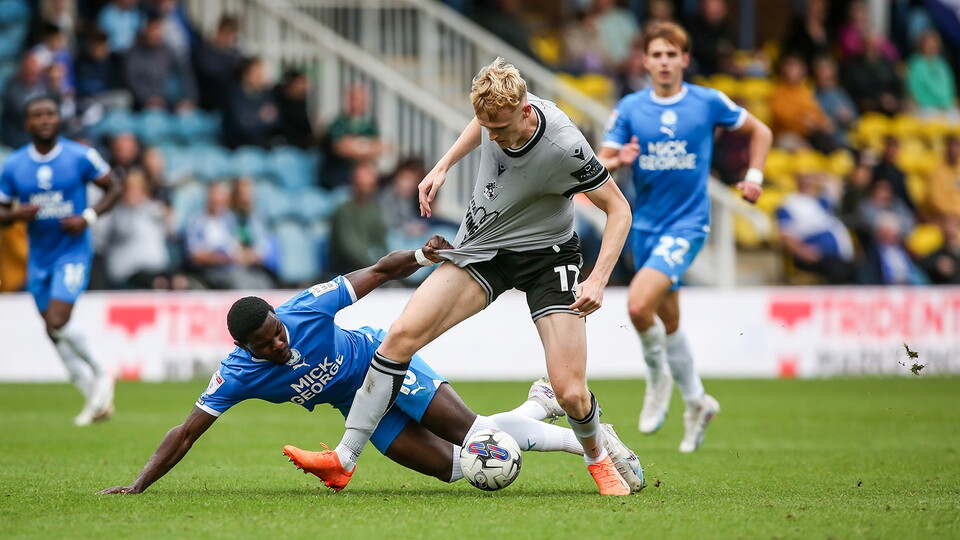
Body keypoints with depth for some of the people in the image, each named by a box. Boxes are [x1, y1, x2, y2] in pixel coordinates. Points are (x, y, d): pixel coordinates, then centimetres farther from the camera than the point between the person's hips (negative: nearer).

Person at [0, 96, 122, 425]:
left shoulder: (80, 157, -7)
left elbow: (113, 188, 3)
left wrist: (89, 217, -13)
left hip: (73, 252, -4)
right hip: (38, 258, 5)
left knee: (57, 322, -20)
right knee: (53, 331, 7)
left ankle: (99, 375, 5)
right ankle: (97, 397, 20)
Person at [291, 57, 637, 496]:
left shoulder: (564, 147, -29)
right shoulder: (497, 109, -13)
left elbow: (619, 209, -17)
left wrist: (598, 280, -26)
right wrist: (442, 167, 10)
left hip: (547, 256, -5)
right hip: (481, 249, 5)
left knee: (570, 393, -14)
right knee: (402, 335, -13)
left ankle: (598, 460, 22)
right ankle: (344, 460, -10)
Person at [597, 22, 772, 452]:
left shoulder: (708, 103, -4)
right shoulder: (630, 109, 1)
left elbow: (760, 131, 11)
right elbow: (600, 165, -2)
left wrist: (754, 177, -1)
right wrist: (617, 161, -24)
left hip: (687, 223, -4)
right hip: (646, 223, 4)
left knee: (638, 304, -24)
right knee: (668, 321, 13)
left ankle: (658, 377, 2)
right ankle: (696, 403, 31)